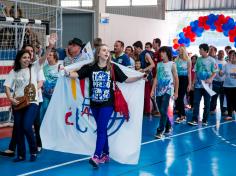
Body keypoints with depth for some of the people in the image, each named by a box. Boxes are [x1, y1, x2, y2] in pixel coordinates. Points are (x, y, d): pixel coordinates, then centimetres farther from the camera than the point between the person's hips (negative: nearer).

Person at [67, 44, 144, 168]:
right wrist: (67, 73, -27)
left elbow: (125, 80, 0)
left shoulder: (113, 68, -3)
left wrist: (140, 77, -11)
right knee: (101, 129, 13)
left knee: (101, 129, -11)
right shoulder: (90, 67, -1)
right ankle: (105, 154, 26)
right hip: (94, 103, 3)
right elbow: (77, 74, -8)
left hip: (107, 103, -3)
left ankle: (97, 157, -14)